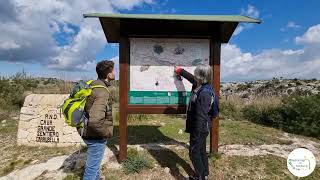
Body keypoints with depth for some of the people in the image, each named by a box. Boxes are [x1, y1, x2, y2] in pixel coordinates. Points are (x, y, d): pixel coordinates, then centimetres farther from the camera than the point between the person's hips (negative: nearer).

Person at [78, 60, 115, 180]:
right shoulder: (102, 92, -29)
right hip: (96, 137, -9)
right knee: (92, 168, 10)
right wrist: (108, 132, -21)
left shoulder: (92, 85, 0)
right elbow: (95, 121, -39)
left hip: (87, 132, 10)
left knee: (94, 162, 30)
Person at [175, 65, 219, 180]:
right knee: (201, 151, 22)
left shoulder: (204, 93, -29)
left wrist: (196, 135, -23)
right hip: (202, 127, 10)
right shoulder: (201, 86, -1)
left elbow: (201, 116, -28)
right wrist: (180, 71, 34)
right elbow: (190, 78, 20)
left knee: (194, 152, 6)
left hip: (200, 128, -10)